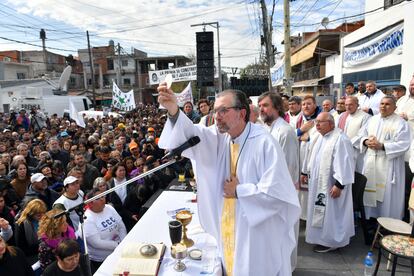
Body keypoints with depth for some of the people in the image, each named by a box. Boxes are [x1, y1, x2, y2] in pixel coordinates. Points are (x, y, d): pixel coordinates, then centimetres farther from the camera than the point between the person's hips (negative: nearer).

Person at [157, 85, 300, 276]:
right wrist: (173, 110, -36)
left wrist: (238, 191, -14)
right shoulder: (220, 137, -1)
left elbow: (277, 192, -24)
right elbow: (193, 134, -19)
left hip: (258, 233, -5)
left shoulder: (264, 143, -21)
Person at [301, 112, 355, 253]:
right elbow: (311, 156, 18)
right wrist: (305, 171, 23)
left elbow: (344, 163, -23)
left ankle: (330, 241, 19)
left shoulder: (340, 139, -20)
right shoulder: (319, 137, 8)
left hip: (330, 185, -9)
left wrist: (339, 184, -24)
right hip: (317, 183, 9)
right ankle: (322, 236, 34)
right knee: (319, 211, 18)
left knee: (330, 213, 4)